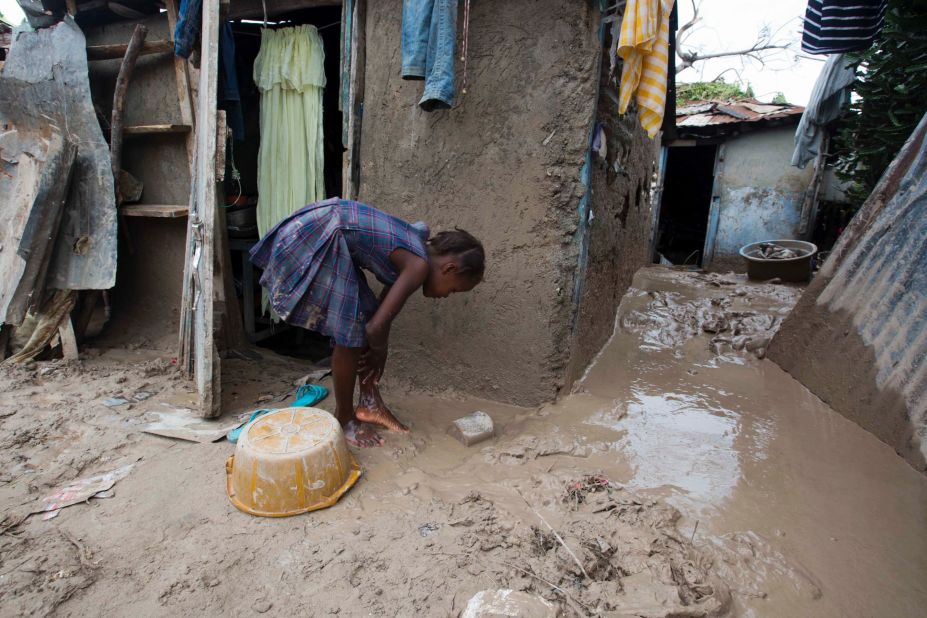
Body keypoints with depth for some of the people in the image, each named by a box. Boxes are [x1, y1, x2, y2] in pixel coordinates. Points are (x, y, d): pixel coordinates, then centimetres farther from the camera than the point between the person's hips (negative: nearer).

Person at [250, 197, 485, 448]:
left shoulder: (418, 249, 11)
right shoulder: (419, 265, -17)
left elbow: (382, 310, 19)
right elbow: (377, 327, -18)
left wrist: (377, 350, 20)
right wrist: (380, 351, 3)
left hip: (321, 236, 10)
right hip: (313, 238, -10)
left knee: (365, 313, 12)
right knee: (351, 331, -3)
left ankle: (370, 404, 23)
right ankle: (344, 419, 15)